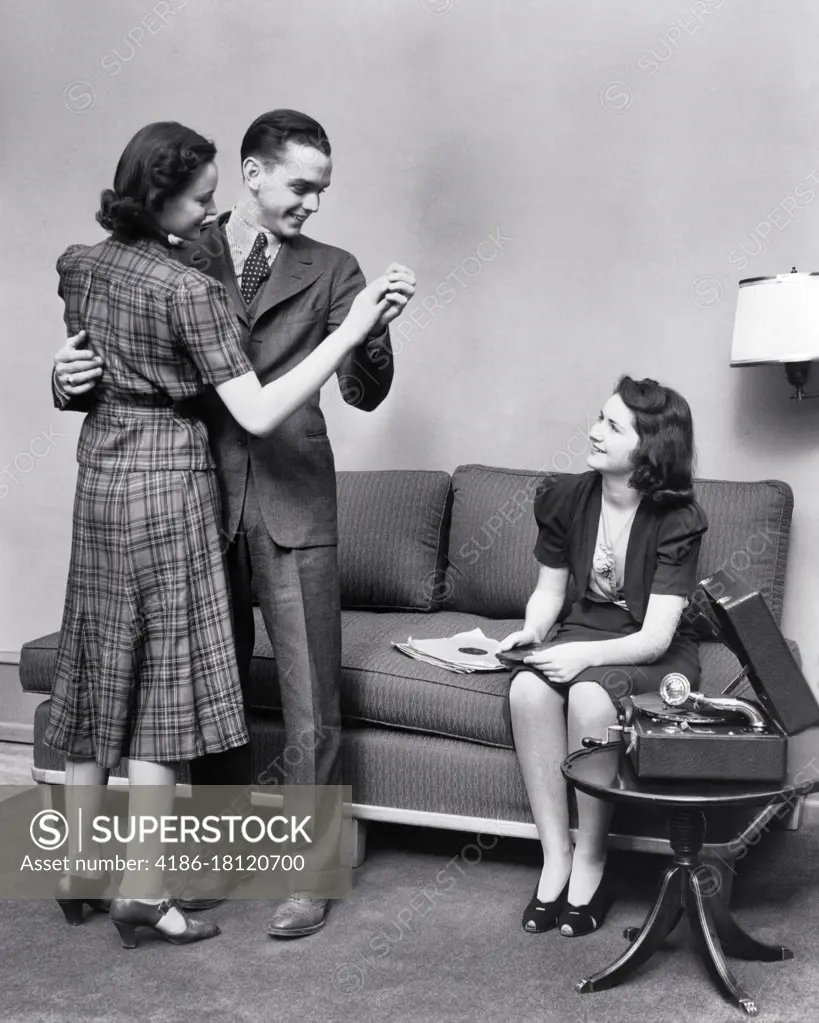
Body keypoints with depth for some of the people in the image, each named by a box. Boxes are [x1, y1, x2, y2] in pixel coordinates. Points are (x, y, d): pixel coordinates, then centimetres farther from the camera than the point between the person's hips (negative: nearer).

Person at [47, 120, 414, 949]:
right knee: (165, 680, 0)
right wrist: (351, 329, -21)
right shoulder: (191, 292, -17)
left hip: (98, 472, 8)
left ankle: (78, 872, 23)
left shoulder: (79, 265, 5)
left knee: (96, 672, 14)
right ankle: (142, 893, 7)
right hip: (166, 478, -8)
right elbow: (258, 415, -21)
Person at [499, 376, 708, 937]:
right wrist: (531, 632, -13)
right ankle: (556, 856, -18)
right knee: (527, 687, -29)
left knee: (590, 695, -35)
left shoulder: (678, 520, -16)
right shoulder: (567, 497, -3)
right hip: (584, 633, 4)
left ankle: (590, 864, -16)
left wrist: (585, 655, -34)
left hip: (654, 654, -4)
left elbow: (655, 635, -19)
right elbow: (549, 589, 8)